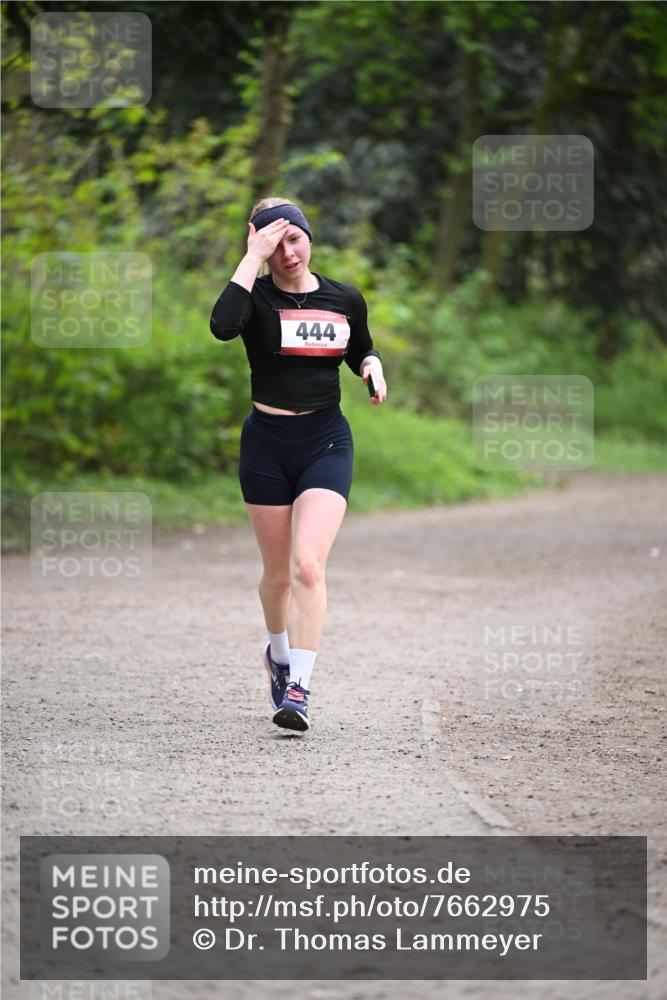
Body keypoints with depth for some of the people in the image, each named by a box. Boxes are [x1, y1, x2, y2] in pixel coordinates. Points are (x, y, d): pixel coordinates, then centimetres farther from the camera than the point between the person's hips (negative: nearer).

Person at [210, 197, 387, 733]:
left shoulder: (346, 300, 3)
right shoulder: (258, 296, -6)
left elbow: (362, 351, 22)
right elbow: (223, 326, -30)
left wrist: (372, 366, -1)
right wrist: (253, 258, -25)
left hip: (327, 443, 0)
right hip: (267, 445, 0)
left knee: (308, 565, -17)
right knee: (278, 572, 11)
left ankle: (298, 689, -15)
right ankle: (279, 654, 41)